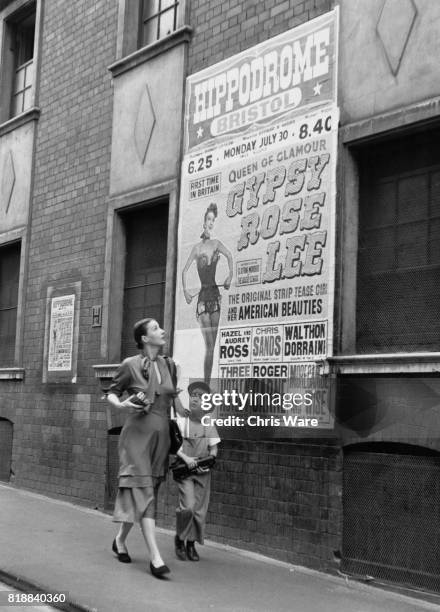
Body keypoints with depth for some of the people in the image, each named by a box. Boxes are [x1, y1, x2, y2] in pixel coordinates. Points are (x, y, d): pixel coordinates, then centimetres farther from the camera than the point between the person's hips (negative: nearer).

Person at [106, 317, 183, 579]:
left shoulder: (168, 365, 9)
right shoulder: (131, 365, -5)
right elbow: (112, 392, 4)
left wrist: (186, 414, 11)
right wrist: (121, 404, -15)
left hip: (161, 435, 6)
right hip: (138, 433, -6)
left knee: (148, 492, 11)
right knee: (143, 493, -10)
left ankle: (121, 539, 31)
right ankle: (155, 557, -14)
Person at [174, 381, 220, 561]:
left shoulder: (209, 425, 7)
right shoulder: (181, 422, -2)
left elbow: (213, 448, 9)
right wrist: (186, 458, -20)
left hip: (203, 472, 3)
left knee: (199, 509, 4)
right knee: (188, 506, -16)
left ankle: (191, 543, 22)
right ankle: (179, 538, 7)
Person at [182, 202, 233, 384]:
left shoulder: (216, 244, 5)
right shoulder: (197, 248, 7)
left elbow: (230, 256, -13)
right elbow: (185, 270, 12)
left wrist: (230, 276, -26)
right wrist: (185, 290, 2)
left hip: (215, 294, 1)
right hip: (202, 296, -1)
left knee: (212, 344, 1)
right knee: (208, 345, -6)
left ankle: (208, 382, 9)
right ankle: (205, 382, -1)